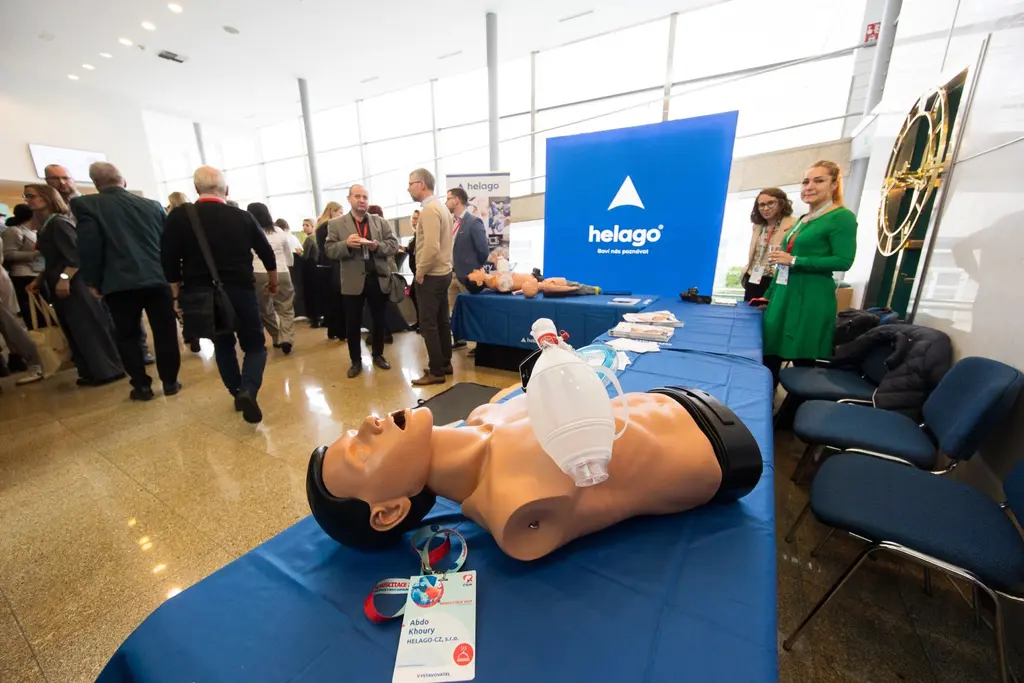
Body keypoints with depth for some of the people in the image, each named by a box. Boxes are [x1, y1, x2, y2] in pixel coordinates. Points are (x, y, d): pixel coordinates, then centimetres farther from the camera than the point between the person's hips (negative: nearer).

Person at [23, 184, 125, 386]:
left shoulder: (59, 223, -11)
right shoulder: (46, 226, 17)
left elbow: (77, 254, -21)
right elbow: (53, 261, 20)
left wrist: (65, 278, -27)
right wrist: (38, 280, 17)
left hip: (74, 285, -10)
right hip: (60, 286, 10)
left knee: (90, 328, -6)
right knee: (76, 332, 10)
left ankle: (109, 370, -1)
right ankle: (93, 372, 16)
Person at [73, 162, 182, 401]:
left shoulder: (86, 205, -1)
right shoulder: (153, 205, 8)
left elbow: (88, 246, -8)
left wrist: (92, 282, 3)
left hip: (120, 283, -2)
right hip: (158, 278, 2)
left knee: (128, 336, 9)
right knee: (165, 332, 7)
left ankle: (141, 386, 12)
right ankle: (170, 382, 12)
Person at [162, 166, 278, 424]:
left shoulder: (179, 217, -2)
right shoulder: (242, 217, -1)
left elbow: (169, 261, -3)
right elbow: (267, 253, 5)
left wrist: (178, 296, 8)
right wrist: (274, 281, 22)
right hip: (240, 290, -1)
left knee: (223, 345, 20)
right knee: (255, 345, 7)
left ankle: (238, 394, 24)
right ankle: (248, 390, -17)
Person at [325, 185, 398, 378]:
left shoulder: (381, 222, 8)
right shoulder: (336, 224, 4)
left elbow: (393, 245, 1)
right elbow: (329, 250, -2)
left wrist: (377, 246, -18)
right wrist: (346, 244, -20)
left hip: (378, 279, 1)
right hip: (353, 281, -1)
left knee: (379, 320, 11)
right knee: (352, 323, 6)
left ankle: (378, 355, 29)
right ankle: (356, 361, 20)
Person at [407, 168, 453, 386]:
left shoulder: (428, 209, -16)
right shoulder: (440, 206, 13)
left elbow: (431, 247, -26)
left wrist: (419, 272, -14)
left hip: (430, 276, -10)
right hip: (442, 272, 10)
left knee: (428, 325, -3)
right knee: (442, 321, 14)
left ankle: (436, 372, 4)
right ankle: (445, 363, 24)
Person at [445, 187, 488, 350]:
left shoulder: (473, 222, -14)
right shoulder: (452, 222, 10)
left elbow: (483, 250, -14)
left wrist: (476, 272, -5)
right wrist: (449, 269, 9)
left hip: (467, 275, -8)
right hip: (452, 274, 8)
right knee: (455, 310, 14)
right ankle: (460, 339, 29)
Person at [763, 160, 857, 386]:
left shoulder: (842, 217, -5)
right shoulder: (802, 220, 17)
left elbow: (844, 261, -15)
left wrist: (794, 260, -17)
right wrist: (769, 295, 20)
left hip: (811, 299, -7)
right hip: (783, 294, 7)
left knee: (802, 360, 1)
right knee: (769, 356, 8)